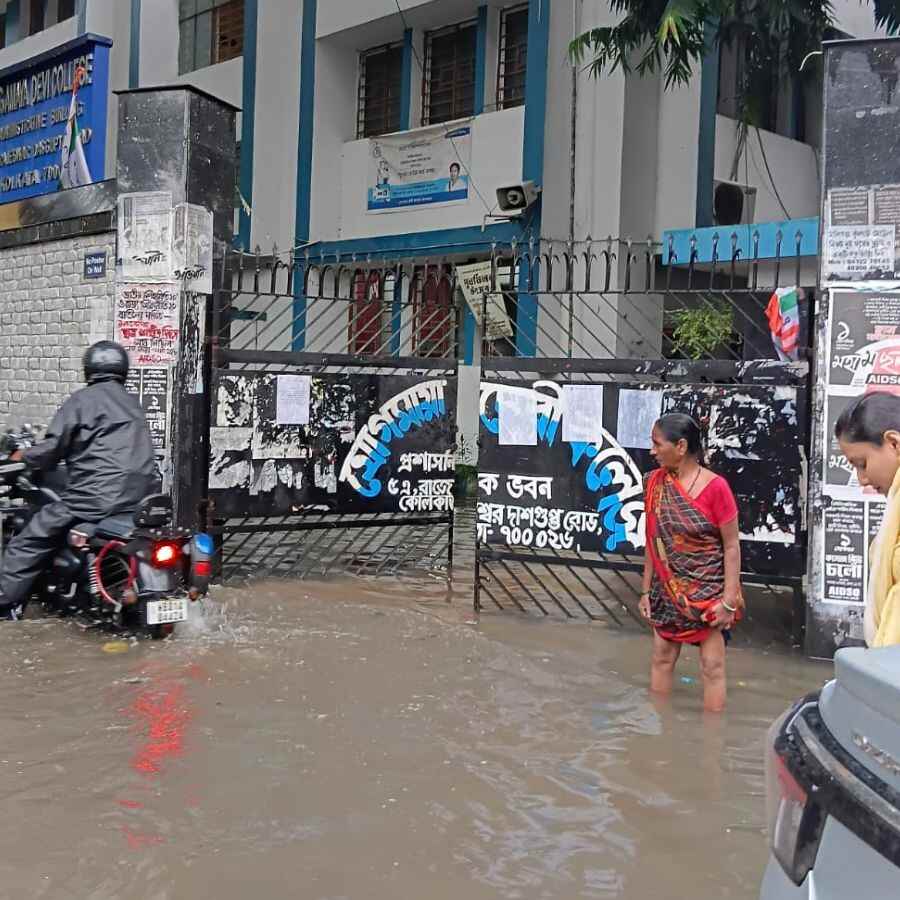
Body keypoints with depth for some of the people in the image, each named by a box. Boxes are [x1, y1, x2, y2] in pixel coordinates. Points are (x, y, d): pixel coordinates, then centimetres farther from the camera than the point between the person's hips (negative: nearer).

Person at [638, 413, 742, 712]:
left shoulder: (715, 487, -17)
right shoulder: (656, 483, -2)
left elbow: (732, 546, -12)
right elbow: (653, 542, 6)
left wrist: (729, 600, -15)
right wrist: (646, 590, 7)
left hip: (707, 591, -5)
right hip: (667, 590, 5)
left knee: (712, 666, 2)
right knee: (661, 658, 13)